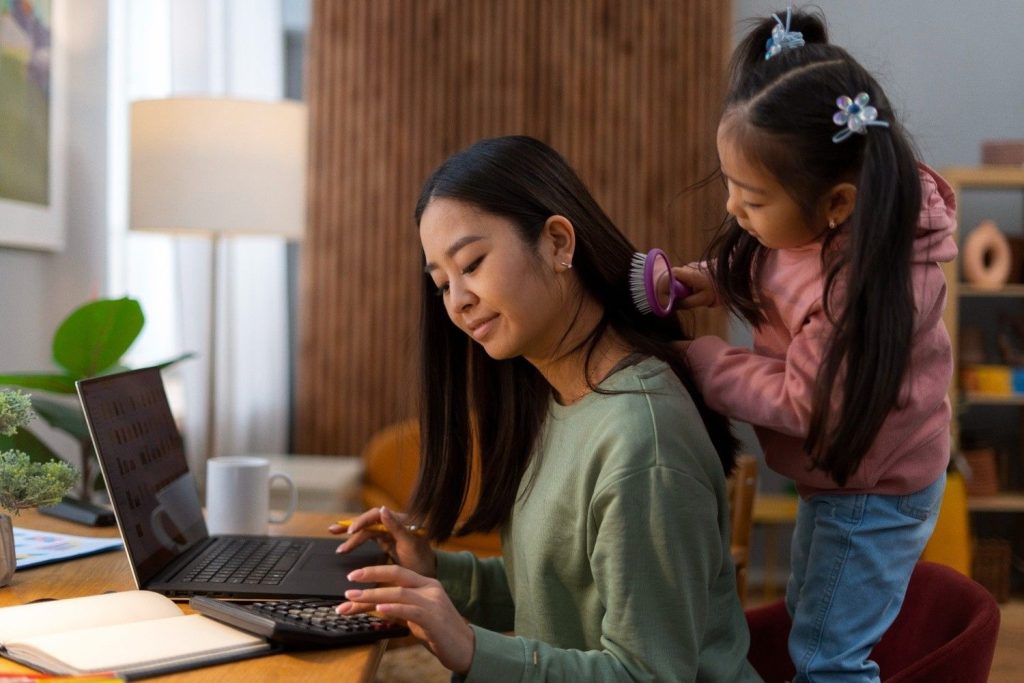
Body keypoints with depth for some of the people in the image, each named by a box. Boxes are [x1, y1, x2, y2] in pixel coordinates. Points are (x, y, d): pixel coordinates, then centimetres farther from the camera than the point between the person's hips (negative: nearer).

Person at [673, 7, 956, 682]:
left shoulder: (863, 292, -38)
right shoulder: (812, 220, -15)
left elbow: (803, 403, -26)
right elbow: (774, 273, 7)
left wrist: (694, 358, -21)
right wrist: (713, 280, -12)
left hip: (875, 488, -9)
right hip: (837, 469, 9)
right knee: (809, 617, 27)